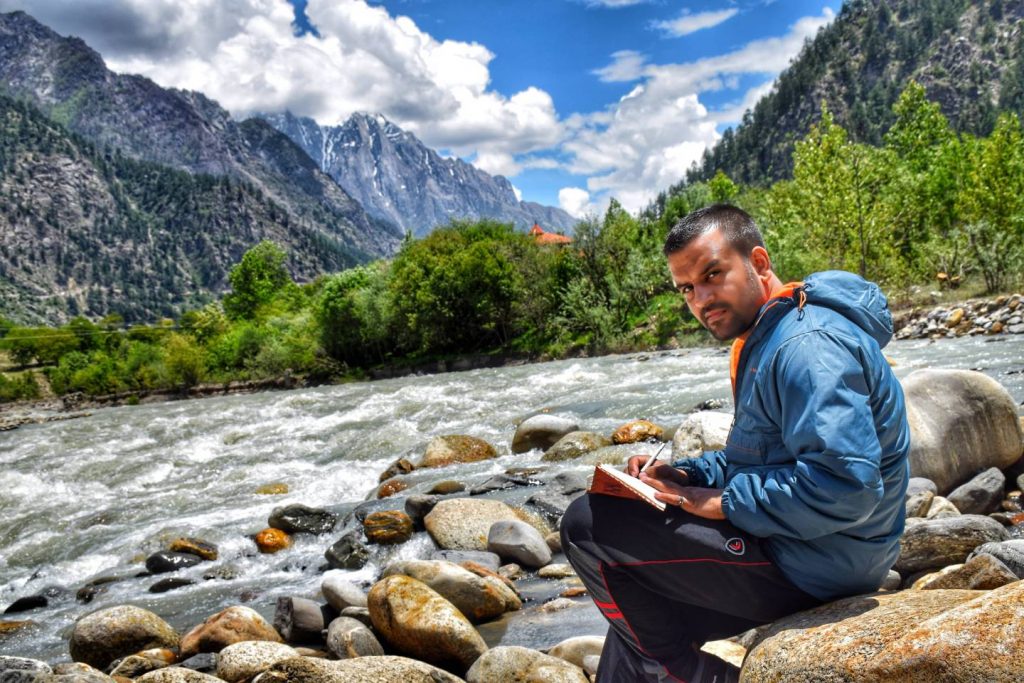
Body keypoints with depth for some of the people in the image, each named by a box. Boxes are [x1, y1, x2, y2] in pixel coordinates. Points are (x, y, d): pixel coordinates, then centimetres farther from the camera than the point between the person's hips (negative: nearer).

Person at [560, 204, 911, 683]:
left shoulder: (809, 345, -22)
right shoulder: (769, 338, 13)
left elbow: (846, 485, -31)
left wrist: (726, 503, -20)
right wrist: (685, 477, 3)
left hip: (809, 567, -11)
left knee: (587, 526, -12)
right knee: (641, 607, 23)